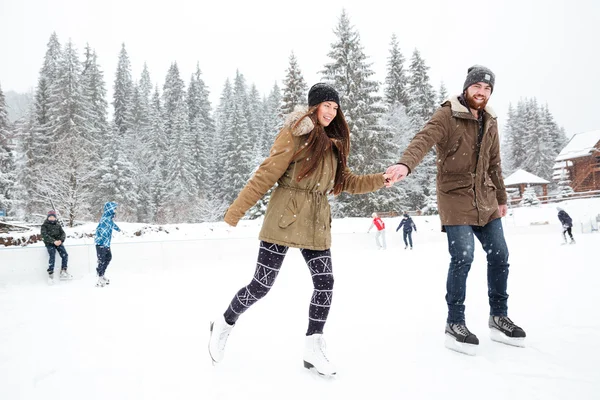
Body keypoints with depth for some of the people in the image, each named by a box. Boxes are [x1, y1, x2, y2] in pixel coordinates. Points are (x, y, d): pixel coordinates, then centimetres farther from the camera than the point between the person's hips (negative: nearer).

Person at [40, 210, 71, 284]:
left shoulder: (58, 225, 15)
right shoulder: (44, 225, 3)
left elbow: (63, 233, 8)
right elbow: (45, 235, -11)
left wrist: (60, 240, -14)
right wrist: (53, 241, -24)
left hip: (58, 242, 4)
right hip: (49, 243, -4)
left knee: (65, 255, -14)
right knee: (52, 256, -23)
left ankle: (63, 271, -2)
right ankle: (50, 274, -19)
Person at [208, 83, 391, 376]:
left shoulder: (333, 144, 14)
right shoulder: (295, 133, -7)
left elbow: (347, 182, 15)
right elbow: (266, 175, -11)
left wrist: (381, 180, 3)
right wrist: (235, 212, -13)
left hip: (316, 223, 6)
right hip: (284, 218, -6)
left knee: (325, 283, 2)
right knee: (262, 284, -1)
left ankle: (313, 349, 17)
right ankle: (224, 324, 26)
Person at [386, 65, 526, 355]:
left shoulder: (490, 123, 13)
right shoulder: (446, 116, -9)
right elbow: (423, 140, -28)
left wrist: (501, 198, 26)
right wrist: (405, 164, -48)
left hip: (485, 199, 7)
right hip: (455, 197, -7)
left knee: (499, 256, 9)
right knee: (463, 258, -13)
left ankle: (499, 317, 27)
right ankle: (455, 323, 5)